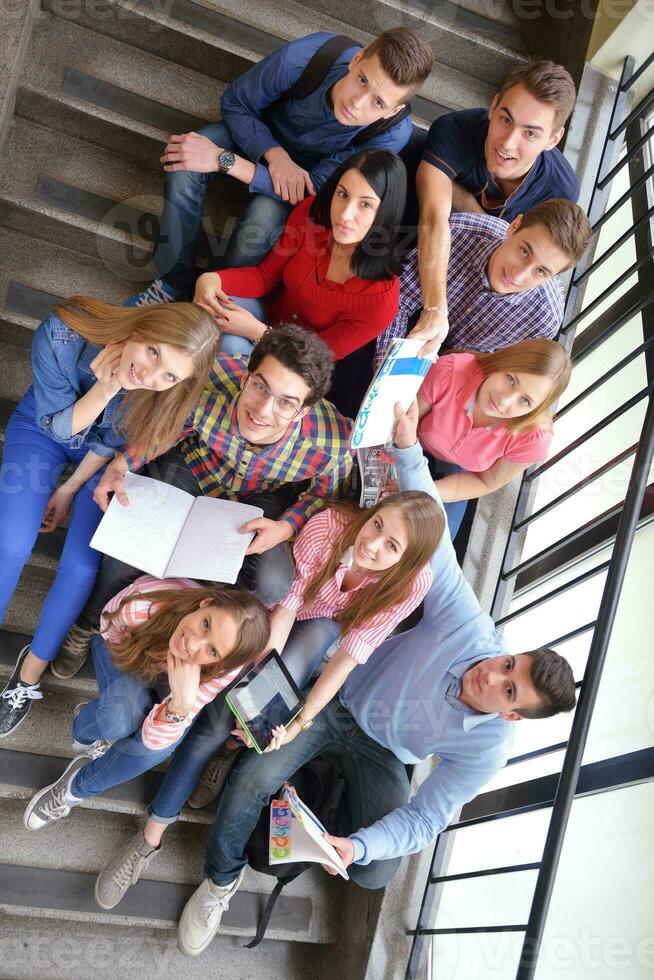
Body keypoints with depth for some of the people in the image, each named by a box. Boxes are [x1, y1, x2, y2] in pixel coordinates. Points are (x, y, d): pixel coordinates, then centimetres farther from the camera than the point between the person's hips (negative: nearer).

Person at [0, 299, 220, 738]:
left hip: (104, 455, 0)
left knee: (82, 565, -11)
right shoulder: (61, 335, -36)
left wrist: (70, 489, -6)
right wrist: (104, 388, -39)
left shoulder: (169, 398, -32)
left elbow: (110, 443, -12)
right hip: (45, 425, 0)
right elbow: (59, 427, -22)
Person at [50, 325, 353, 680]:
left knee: (273, 586, -21)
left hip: (262, 498, 0)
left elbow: (325, 493, -11)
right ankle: (85, 626, 19)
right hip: (193, 466, 0)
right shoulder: (211, 378, -37)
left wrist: (287, 527, -28)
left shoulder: (333, 443, -36)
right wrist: (121, 464, -29)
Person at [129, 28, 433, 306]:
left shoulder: (393, 133, -35)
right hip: (260, 132, 2)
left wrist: (223, 160, -36)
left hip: (307, 170, -1)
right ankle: (176, 282, -9)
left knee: (260, 226, -32)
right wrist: (274, 154, -33)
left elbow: (315, 190, -30)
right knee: (183, 167, -26)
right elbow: (234, 103, -15)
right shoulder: (302, 56, -35)